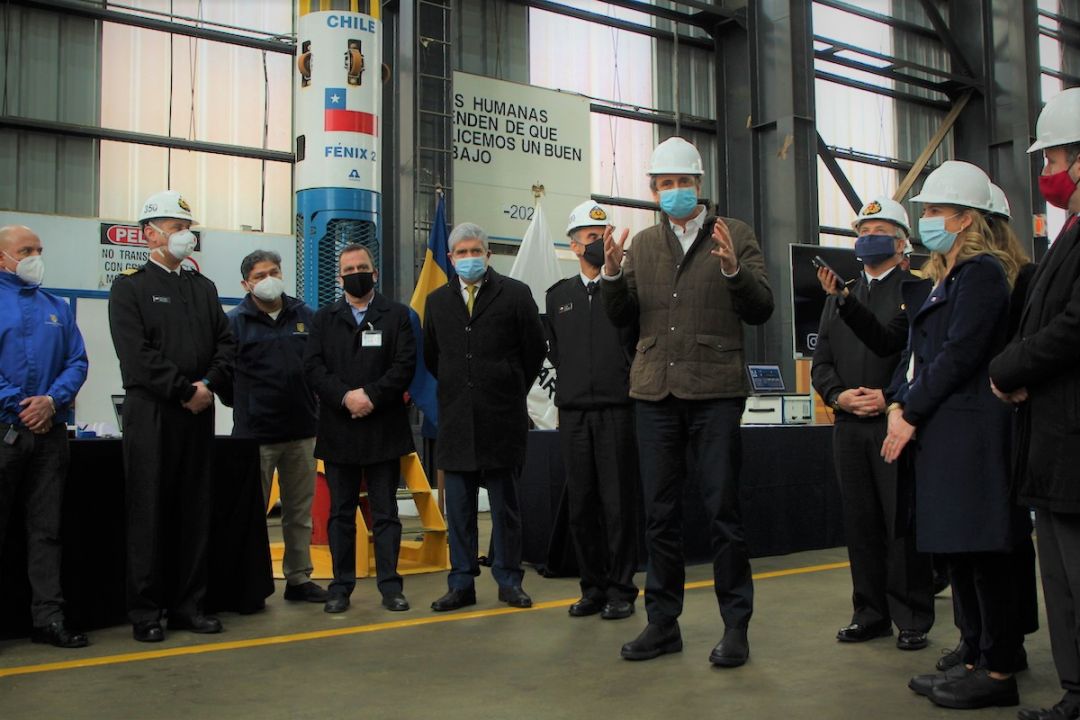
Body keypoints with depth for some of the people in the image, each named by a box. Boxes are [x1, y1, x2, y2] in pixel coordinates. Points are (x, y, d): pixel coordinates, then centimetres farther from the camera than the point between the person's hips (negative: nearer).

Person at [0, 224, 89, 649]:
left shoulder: (57, 308, 16)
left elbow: (77, 361, 10)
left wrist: (52, 401, -7)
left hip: (49, 430, 4)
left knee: (46, 529, 6)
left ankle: (48, 618, 10)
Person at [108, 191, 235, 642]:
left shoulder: (203, 287, 17)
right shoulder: (130, 287, 0)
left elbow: (226, 344, 10)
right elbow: (137, 355, -11)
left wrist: (210, 384, -7)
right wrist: (186, 390, -15)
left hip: (198, 413, 5)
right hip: (151, 413, -5)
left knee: (196, 511, 7)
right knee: (149, 512, -1)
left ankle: (188, 605, 16)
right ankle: (146, 612, 8)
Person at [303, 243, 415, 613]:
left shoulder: (396, 314, 6)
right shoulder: (324, 317, 11)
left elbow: (405, 364, -4)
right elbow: (313, 366, 1)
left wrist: (372, 395, -16)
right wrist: (344, 397, -14)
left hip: (384, 429, -2)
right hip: (338, 430, 2)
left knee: (385, 511, 4)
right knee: (341, 512, 8)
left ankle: (390, 584, 10)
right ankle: (341, 585, 16)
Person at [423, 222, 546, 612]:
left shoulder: (515, 294, 0)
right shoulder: (437, 300, 10)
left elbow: (534, 350, 5)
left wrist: (511, 391, 9)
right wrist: (458, 390, 13)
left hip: (501, 418, -3)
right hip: (455, 419, 3)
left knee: (505, 504, 6)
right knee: (458, 507, 7)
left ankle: (509, 581, 15)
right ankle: (462, 583, 16)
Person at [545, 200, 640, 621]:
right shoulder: (558, 295, 14)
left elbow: (631, 333, -10)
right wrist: (576, 376, 11)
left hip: (617, 408, -4)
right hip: (574, 412, 4)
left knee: (618, 503, 0)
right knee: (581, 504, 8)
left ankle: (621, 590, 10)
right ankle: (593, 587, 19)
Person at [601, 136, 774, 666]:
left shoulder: (735, 235, 4)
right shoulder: (642, 244, 13)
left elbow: (761, 310, -3)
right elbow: (621, 317, 9)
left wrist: (733, 269, -20)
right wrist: (612, 273, -8)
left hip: (715, 389, -3)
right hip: (655, 392, 4)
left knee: (723, 511, 0)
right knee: (659, 514, 9)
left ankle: (735, 626, 11)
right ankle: (663, 622, 19)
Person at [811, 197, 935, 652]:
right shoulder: (838, 297, 18)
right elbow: (820, 362, 15)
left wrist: (891, 398, -16)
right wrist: (838, 395, -3)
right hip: (849, 427, 5)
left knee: (903, 524, -1)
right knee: (861, 524, 9)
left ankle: (912, 619, 11)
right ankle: (870, 614, 18)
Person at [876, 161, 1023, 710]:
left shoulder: (983, 272, -8)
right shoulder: (937, 279, 20)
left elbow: (959, 355, -16)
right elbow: (916, 350, 17)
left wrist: (913, 415, -14)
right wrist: (897, 403, 2)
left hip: (969, 430, -9)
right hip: (935, 431, 9)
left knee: (980, 549, -5)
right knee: (957, 548, 12)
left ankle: (999, 671, 4)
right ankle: (976, 659, 21)